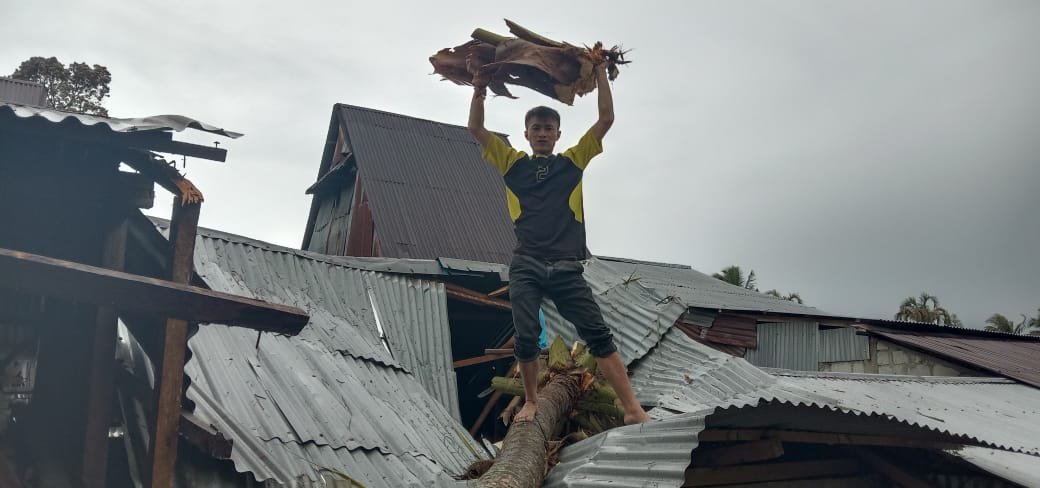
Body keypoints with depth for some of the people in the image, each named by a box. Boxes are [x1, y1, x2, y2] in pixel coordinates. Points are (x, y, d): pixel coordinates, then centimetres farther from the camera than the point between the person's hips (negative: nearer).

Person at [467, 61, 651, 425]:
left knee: (598, 335, -6)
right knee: (526, 338, -2)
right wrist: (479, 89, 9)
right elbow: (476, 129, 13)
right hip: (526, 266, 1)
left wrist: (600, 73, 12)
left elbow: (606, 119, 11)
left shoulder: (573, 161, 15)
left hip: (567, 267, 0)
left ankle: (632, 409, -8)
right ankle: (531, 402, 20)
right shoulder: (513, 163, 16)